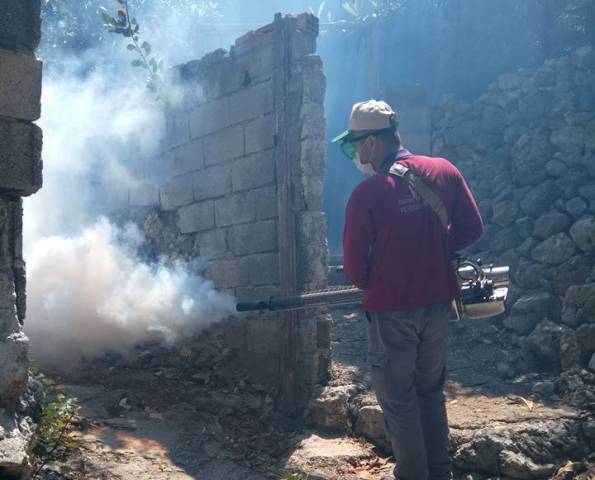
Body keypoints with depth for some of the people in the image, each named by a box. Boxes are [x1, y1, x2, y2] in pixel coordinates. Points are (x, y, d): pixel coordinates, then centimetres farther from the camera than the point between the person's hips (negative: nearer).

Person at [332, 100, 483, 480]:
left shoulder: (366, 194, -17)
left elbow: (355, 268, -10)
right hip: (438, 302, 6)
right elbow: (472, 229, 4)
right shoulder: (444, 171, -3)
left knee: (399, 400, 10)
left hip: (392, 309, -5)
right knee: (431, 391, 21)